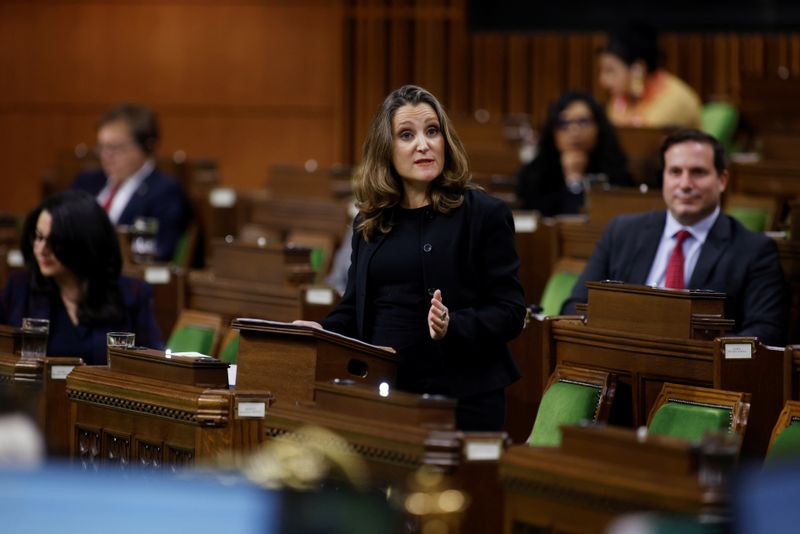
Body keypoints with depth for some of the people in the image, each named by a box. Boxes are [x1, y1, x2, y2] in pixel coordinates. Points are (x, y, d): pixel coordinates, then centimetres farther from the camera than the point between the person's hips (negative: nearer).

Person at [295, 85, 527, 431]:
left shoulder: (484, 214, -3)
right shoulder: (370, 223, 14)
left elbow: (510, 312, -7)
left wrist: (452, 326, -23)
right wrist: (321, 332, -1)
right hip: (380, 397, 4)